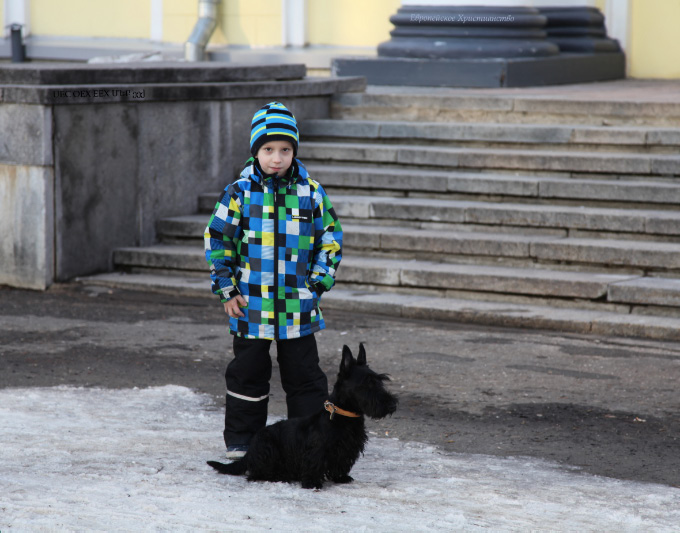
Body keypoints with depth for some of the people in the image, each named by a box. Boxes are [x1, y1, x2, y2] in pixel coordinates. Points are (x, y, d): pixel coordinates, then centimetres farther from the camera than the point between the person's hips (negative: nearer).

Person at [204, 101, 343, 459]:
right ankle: (241, 439, 21)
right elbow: (217, 238, 2)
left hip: (298, 307, 1)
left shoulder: (311, 192, 0)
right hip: (250, 305, 0)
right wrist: (226, 289, -1)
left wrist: (318, 283, 0)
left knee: (304, 375, 7)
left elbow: (330, 239, 8)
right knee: (248, 374, 10)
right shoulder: (240, 193, -4)